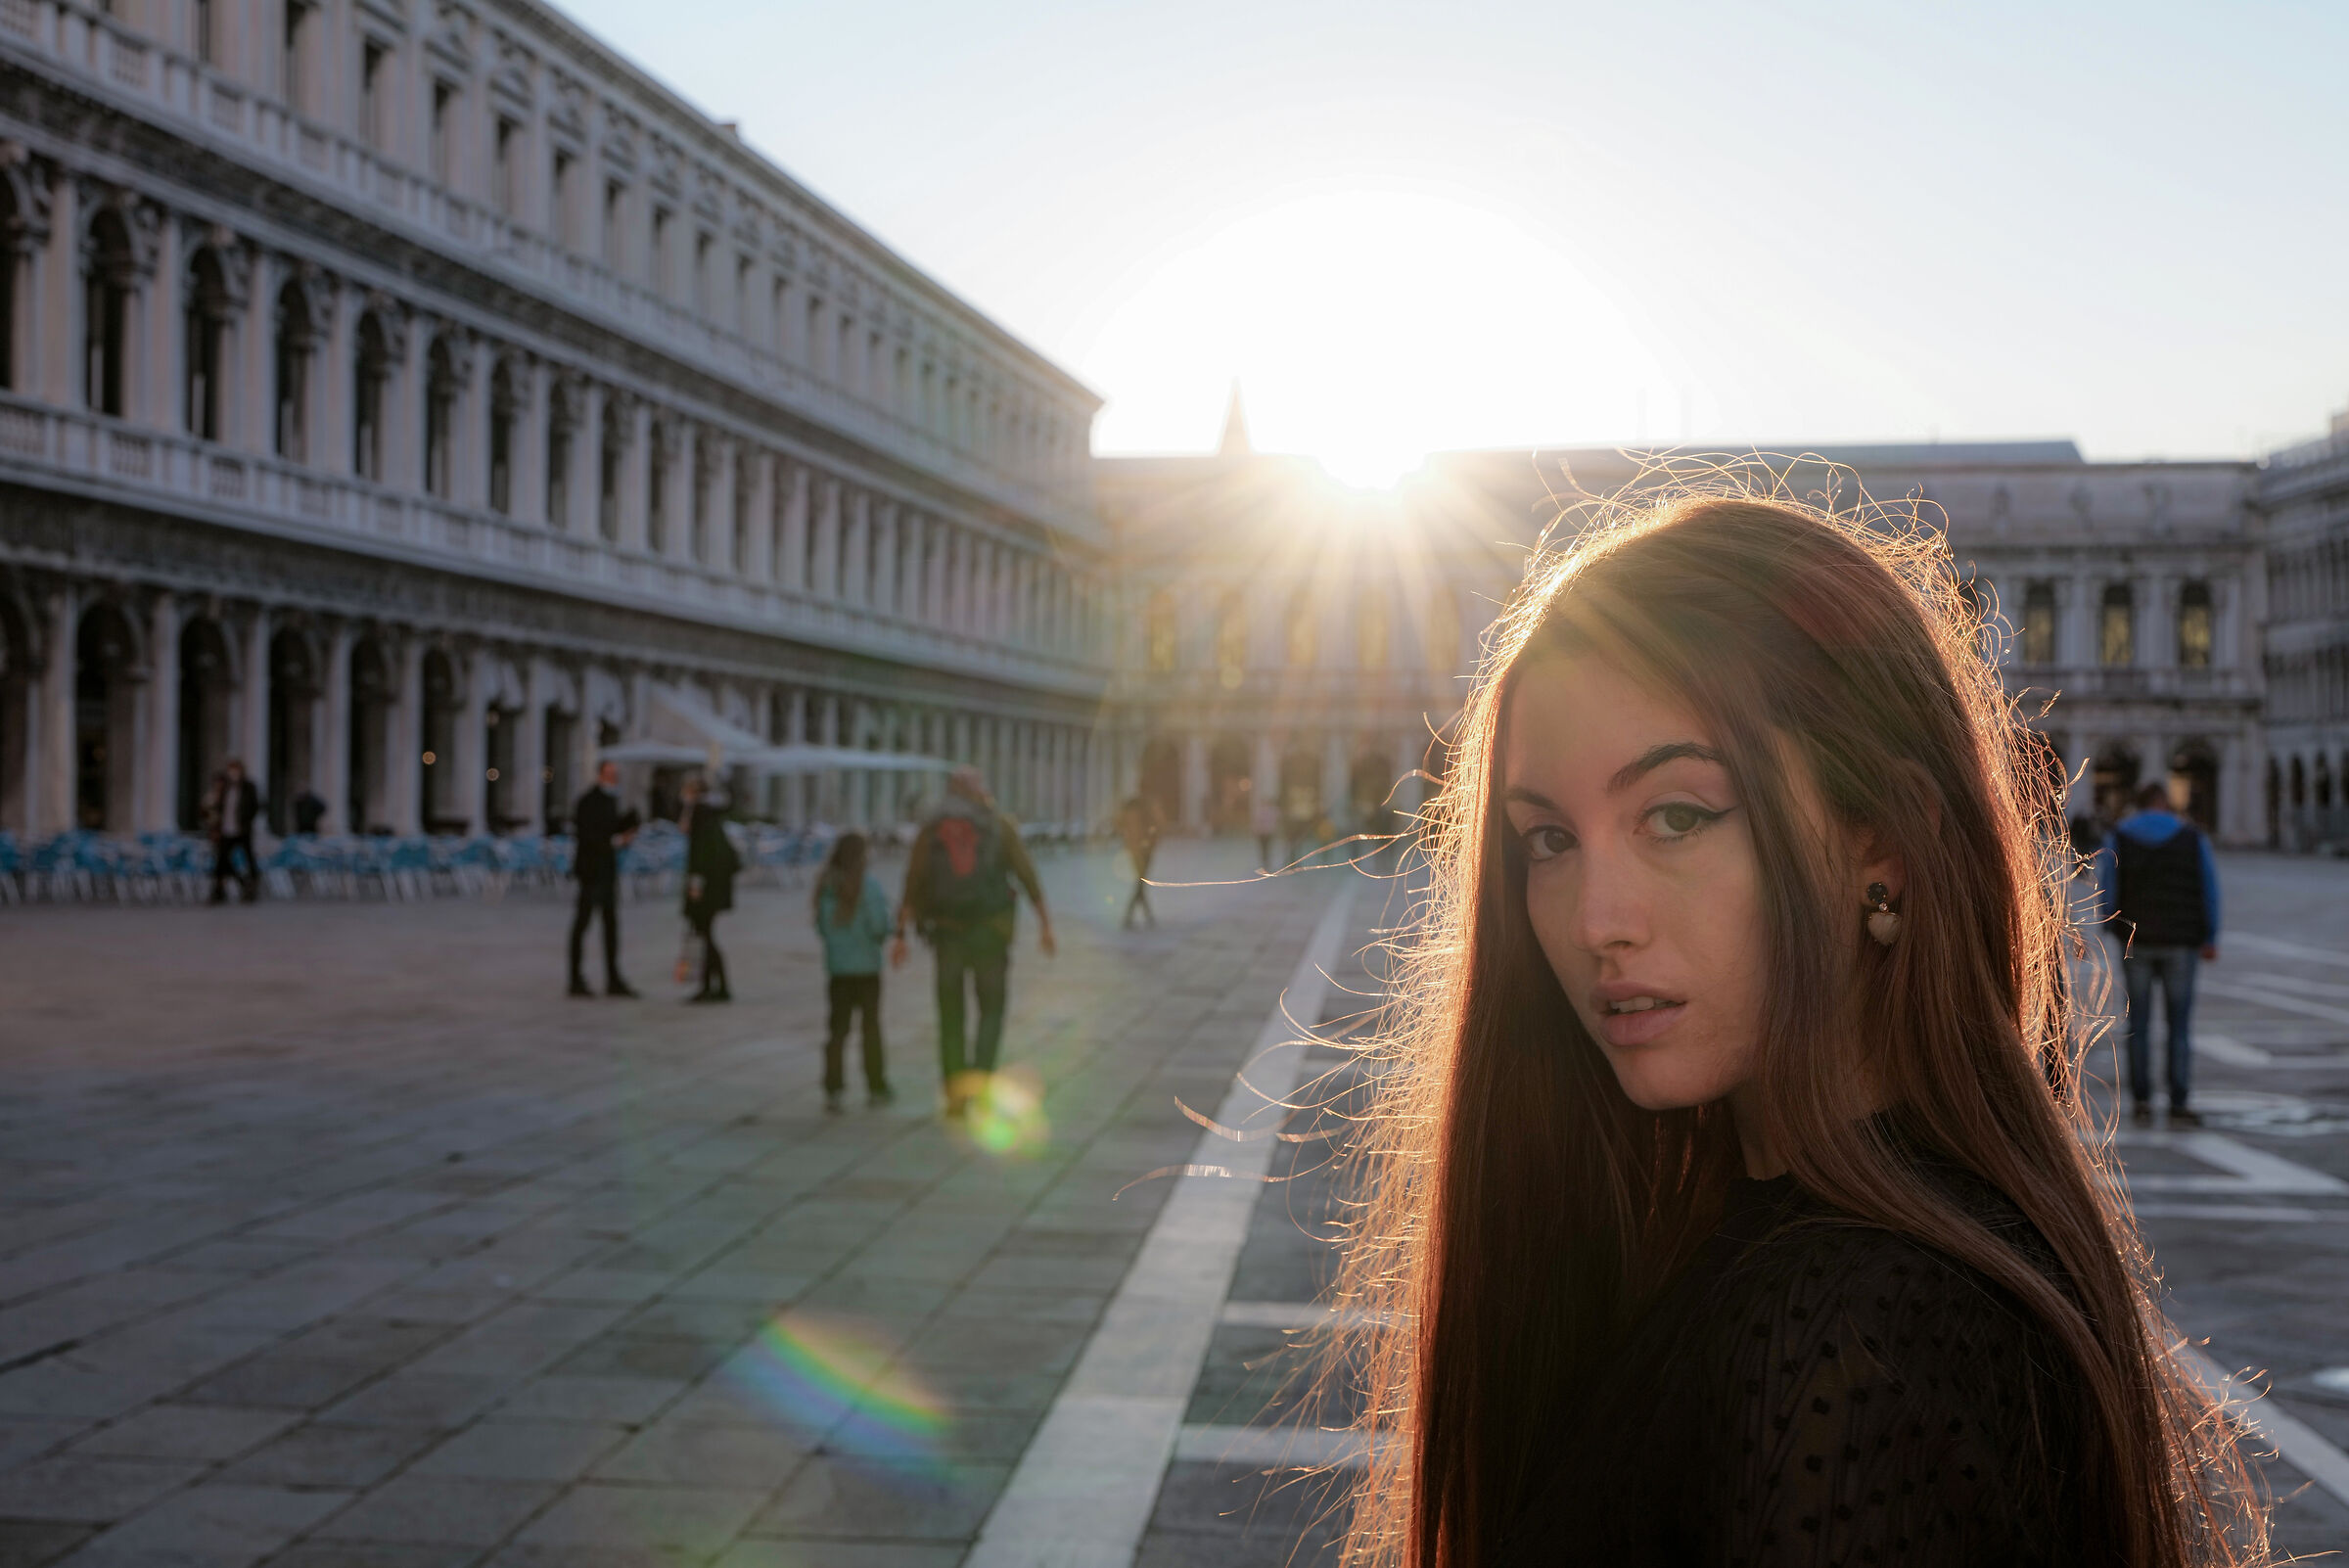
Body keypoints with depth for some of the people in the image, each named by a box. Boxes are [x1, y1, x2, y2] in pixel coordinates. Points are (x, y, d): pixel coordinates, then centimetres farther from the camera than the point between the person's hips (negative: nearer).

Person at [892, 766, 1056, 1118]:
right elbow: (1028, 876, 1)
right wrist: (1045, 924, 5)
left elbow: (912, 884, 1)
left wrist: (901, 935, 2)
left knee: (950, 1014, 11)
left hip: (947, 933, 1)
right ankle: (979, 1079, -10)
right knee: (991, 1010, 10)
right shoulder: (1001, 825, 4)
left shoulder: (930, 828, 6)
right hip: (991, 929, -1)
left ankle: (955, 1094, 10)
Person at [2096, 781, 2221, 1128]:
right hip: (2180, 943, 0)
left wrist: (2115, 924, 13)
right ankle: (2179, 1104, 2)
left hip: (2136, 942, 0)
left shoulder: (2117, 839, 1)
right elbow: (2210, 890, 1)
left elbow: (2105, 895, -4)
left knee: (2139, 1024, 7)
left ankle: (2141, 1100, 5)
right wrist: (2210, 939, 8)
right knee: (2180, 1024, 5)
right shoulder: (2194, 838, 3)